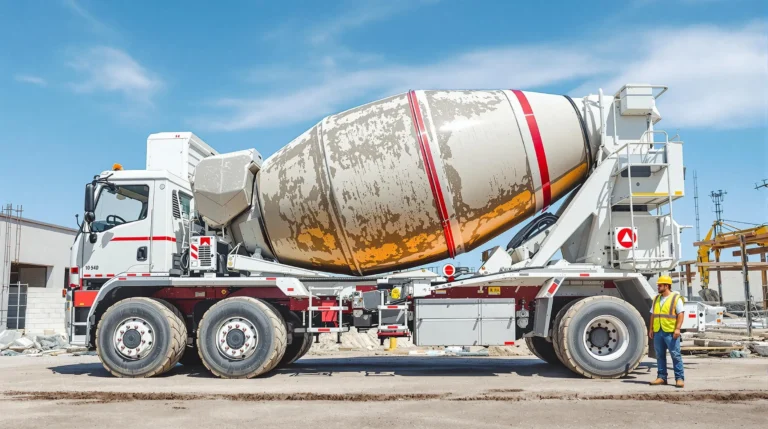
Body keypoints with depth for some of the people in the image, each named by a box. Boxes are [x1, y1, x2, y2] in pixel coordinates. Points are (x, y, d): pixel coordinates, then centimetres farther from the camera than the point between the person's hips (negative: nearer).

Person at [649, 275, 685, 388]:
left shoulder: (676, 298, -2)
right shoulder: (656, 299, 17)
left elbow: (681, 314, -7)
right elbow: (653, 315, 19)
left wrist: (677, 329, -16)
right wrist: (651, 329, 13)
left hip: (671, 332, -6)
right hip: (658, 332, 6)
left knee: (676, 355, -4)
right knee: (660, 355, 8)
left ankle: (680, 378, 0)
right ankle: (661, 377, 14)